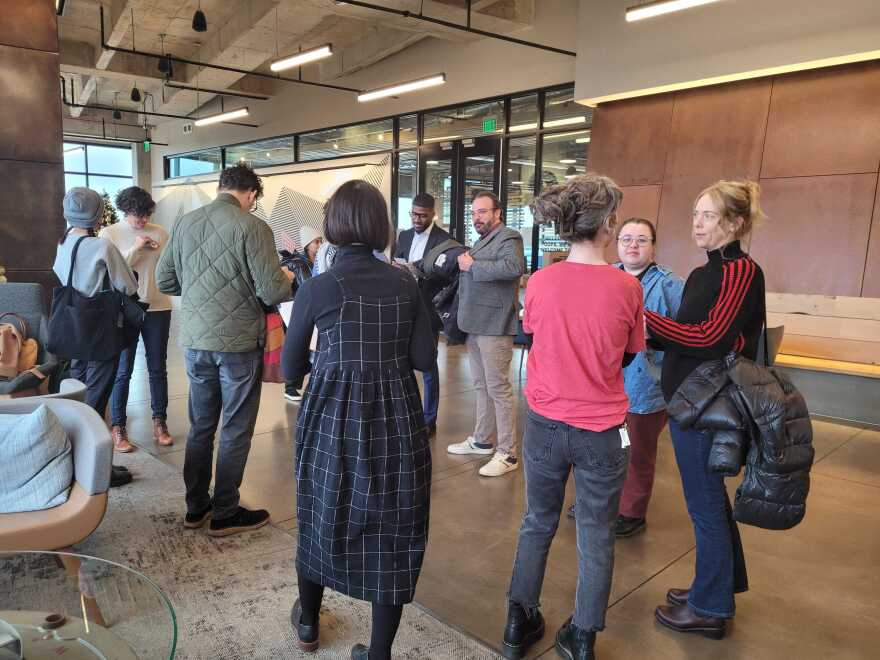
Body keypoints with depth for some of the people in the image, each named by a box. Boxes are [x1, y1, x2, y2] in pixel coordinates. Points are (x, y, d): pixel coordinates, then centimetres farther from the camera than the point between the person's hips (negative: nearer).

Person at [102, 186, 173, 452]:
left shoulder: (160, 232, 5)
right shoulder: (109, 233, -1)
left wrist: (161, 252, -8)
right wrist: (136, 249, -15)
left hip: (158, 308, 2)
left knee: (158, 368, 10)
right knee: (122, 371, 4)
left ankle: (159, 422, 21)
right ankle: (117, 427, 14)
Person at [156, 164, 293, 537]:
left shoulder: (185, 222, 3)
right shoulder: (252, 227, -14)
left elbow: (164, 281, 9)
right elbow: (271, 292, -17)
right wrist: (287, 279, 5)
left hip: (196, 341, 6)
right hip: (238, 342, -6)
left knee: (200, 426, 18)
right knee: (236, 431, 8)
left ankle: (195, 507, 29)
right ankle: (225, 514, 18)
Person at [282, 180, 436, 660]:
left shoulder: (317, 288, -7)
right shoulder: (405, 284, -2)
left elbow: (291, 368, 0)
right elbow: (425, 358, -1)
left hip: (334, 419, 0)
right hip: (396, 418, 1)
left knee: (323, 517, 21)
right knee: (392, 530, 11)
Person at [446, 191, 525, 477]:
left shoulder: (508, 237, -8)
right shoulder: (481, 241, 20)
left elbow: (515, 266, -29)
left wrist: (472, 265, -21)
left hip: (494, 326, -9)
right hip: (475, 325, 9)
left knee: (498, 389, -5)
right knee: (482, 386, 17)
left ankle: (507, 453, 3)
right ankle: (482, 440, 29)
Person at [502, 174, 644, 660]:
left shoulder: (540, 282, -9)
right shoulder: (627, 287, -13)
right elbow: (628, 356, 1)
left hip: (545, 423, 2)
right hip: (601, 431, -2)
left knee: (537, 524, 21)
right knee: (596, 538, 15)